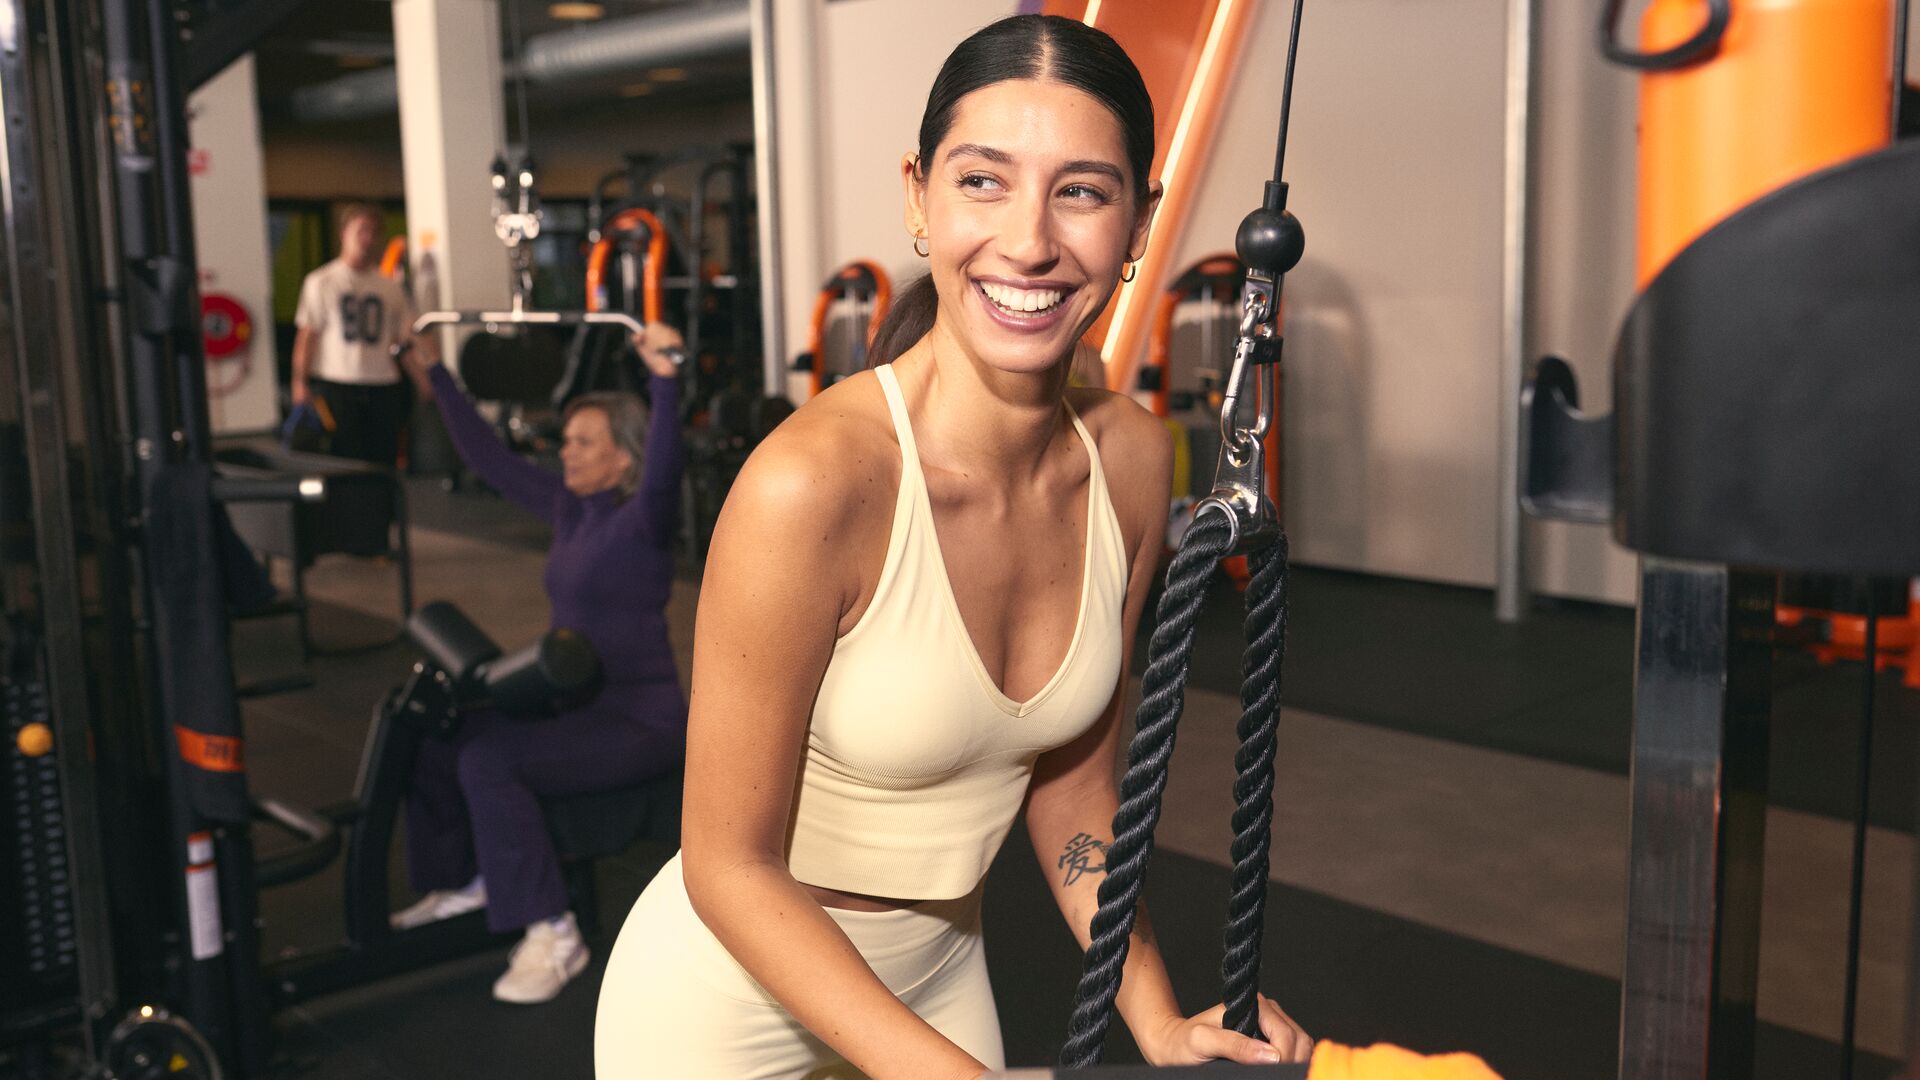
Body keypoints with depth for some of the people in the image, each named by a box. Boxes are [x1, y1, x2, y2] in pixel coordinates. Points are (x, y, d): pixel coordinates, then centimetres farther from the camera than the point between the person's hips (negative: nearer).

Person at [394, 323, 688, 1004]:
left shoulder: (641, 521, -15)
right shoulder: (568, 509, 7)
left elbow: (664, 475, -38)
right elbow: (488, 458, 15)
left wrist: (665, 379, -50)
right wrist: (435, 370, 17)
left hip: (639, 721, -9)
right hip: (571, 702, 9)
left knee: (489, 761, -26)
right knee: (435, 736, 6)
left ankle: (554, 936, -17)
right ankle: (462, 881, 24)